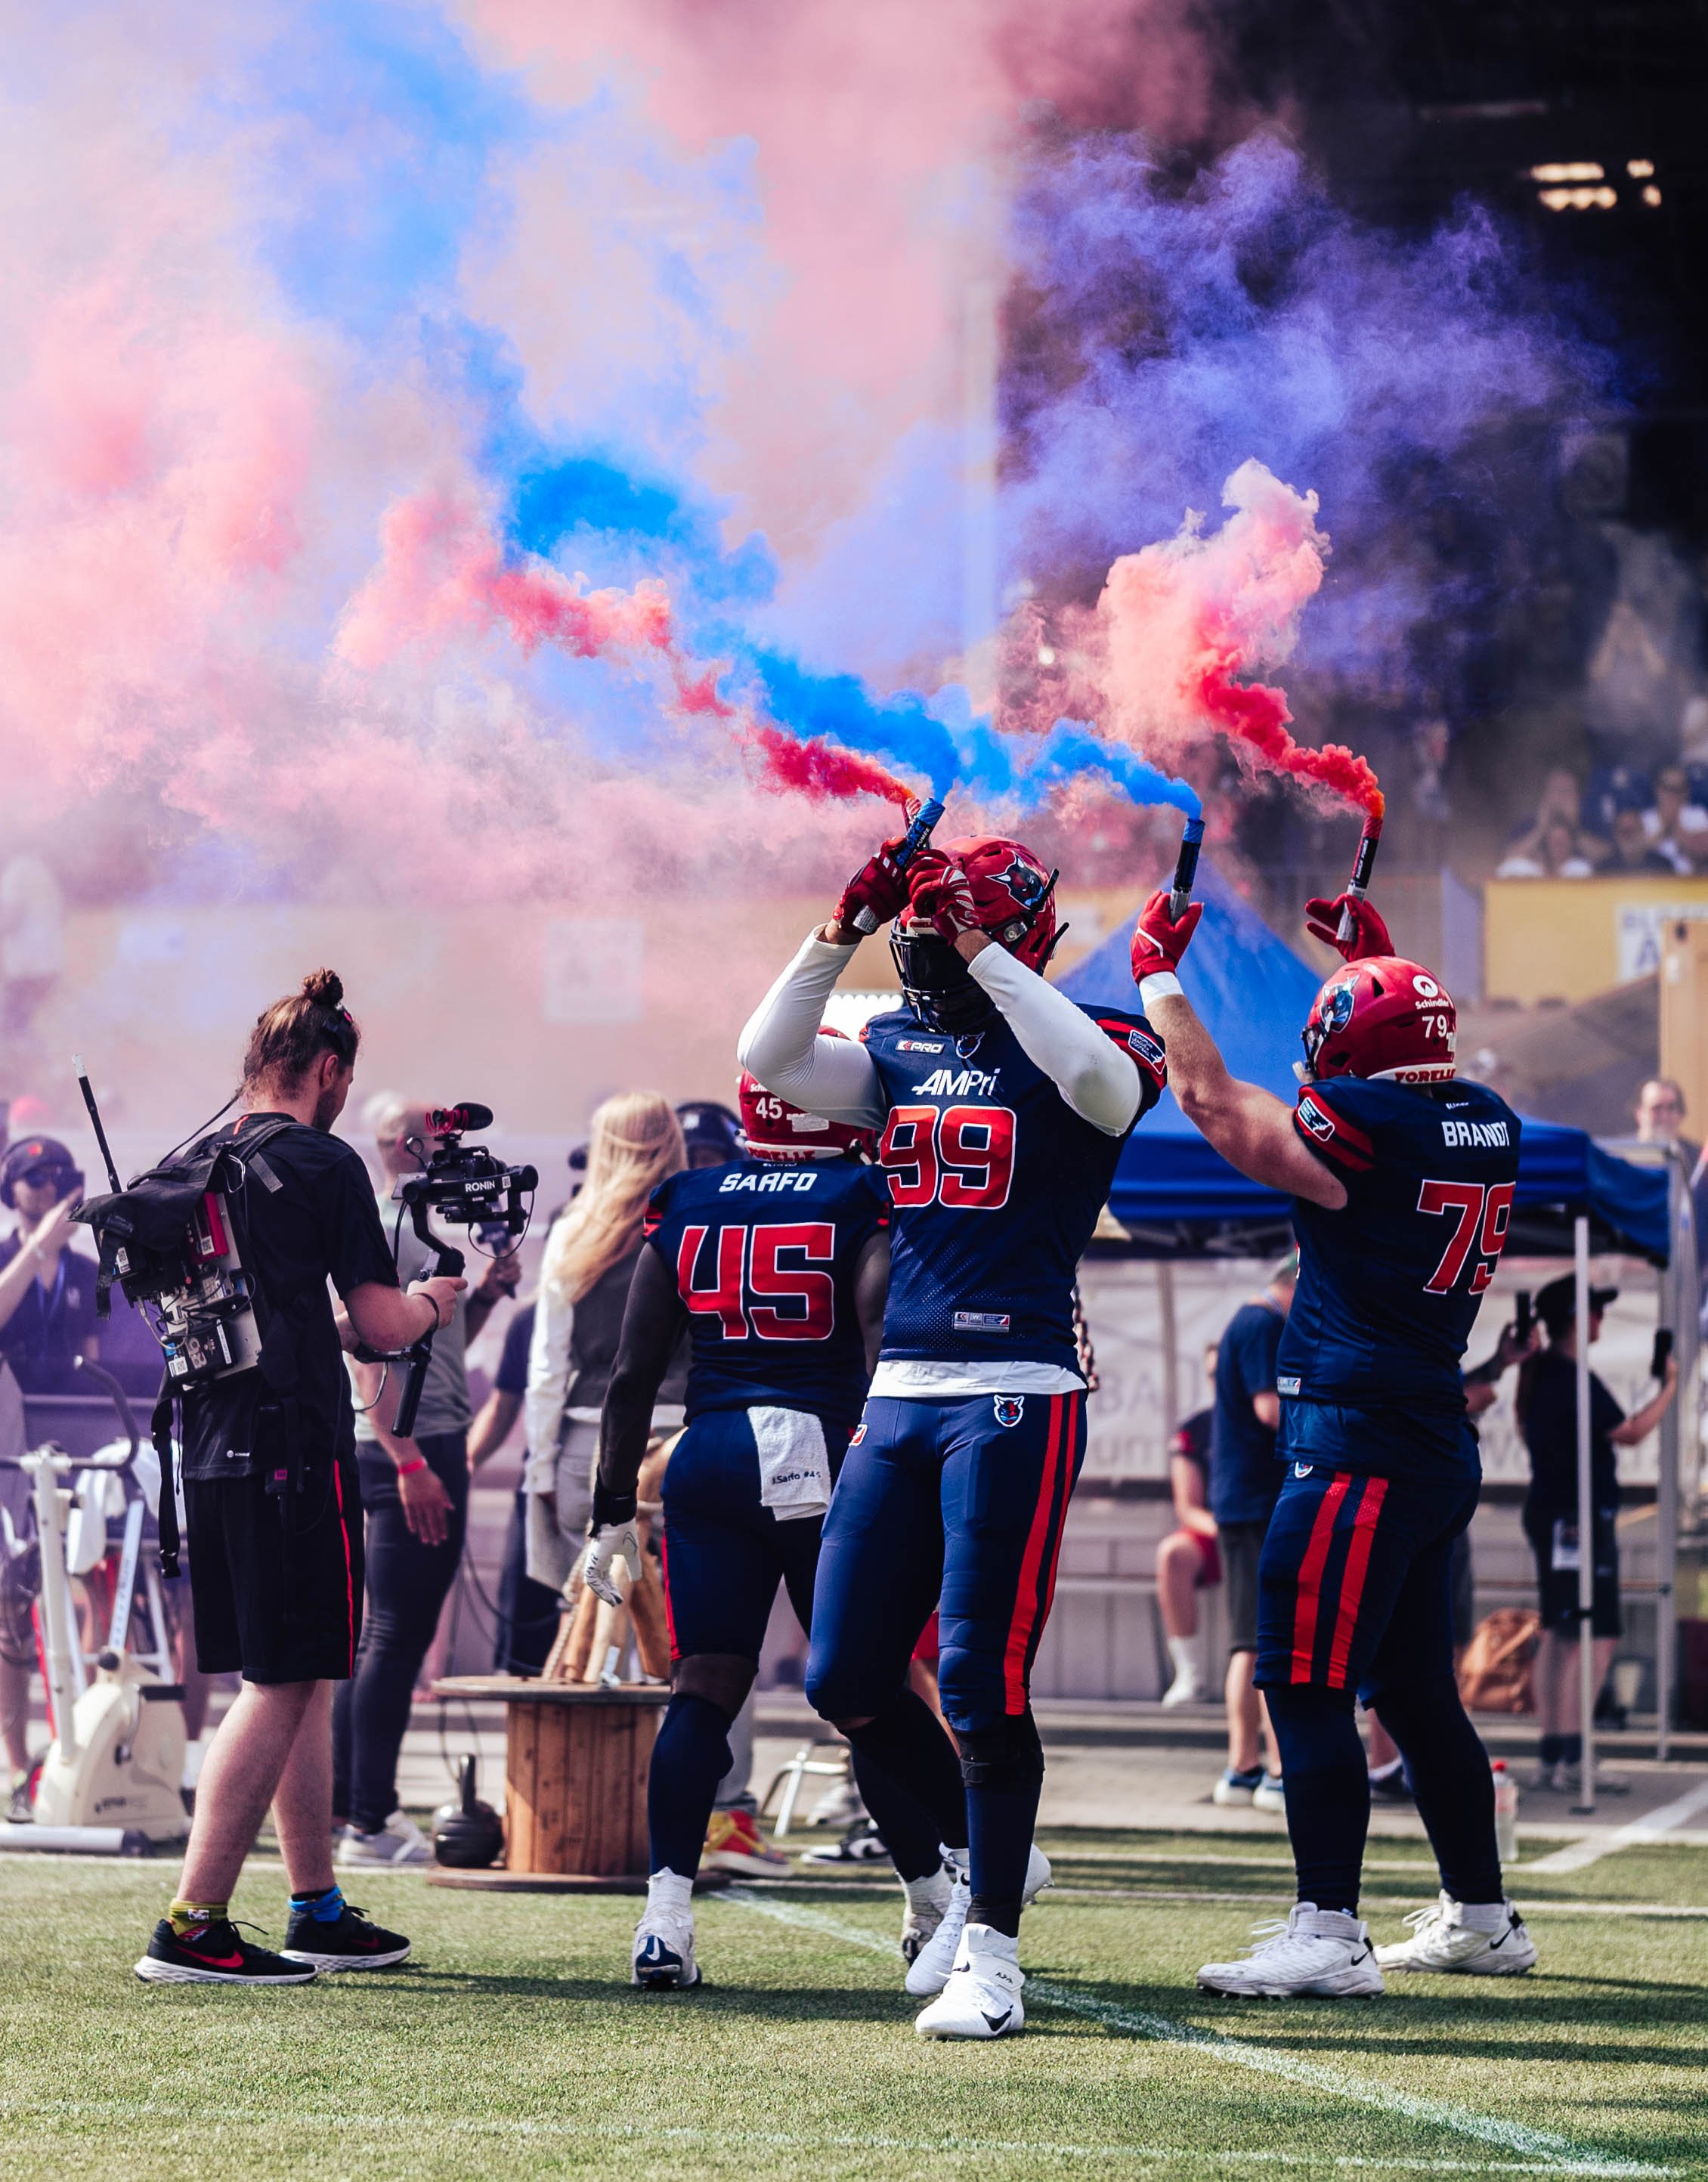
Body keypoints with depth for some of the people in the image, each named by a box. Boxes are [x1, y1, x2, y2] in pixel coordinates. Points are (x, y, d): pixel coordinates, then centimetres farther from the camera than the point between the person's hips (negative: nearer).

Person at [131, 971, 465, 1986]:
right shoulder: (323, 1165, -9)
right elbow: (381, 1324, -11)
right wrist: (434, 1302, 11)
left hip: (210, 1453, 8)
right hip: (295, 1447, -8)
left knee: (303, 1682, 17)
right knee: (281, 1687, -6)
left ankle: (319, 1909, 22)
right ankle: (192, 1927, -11)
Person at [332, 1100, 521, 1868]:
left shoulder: (417, 1231, 19)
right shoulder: (379, 1231, -11)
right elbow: (368, 1357, -19)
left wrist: (485, 1294, 11)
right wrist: (410, 1463, -24)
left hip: (435, 1445, 10)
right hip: (405, 1450, -10)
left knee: (395, 1634, 12)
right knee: (393, 1637, -9)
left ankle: (354, 1807, 17)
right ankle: (367, 1825, -9)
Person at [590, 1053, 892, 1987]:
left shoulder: (684, 1208, 10)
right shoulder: (864, 1204, 0)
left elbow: (634, 1373, 10)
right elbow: (885, 1342, -12)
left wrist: (612, 1510, 14)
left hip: (711, 1456, 3)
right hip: (824, 1452, -3)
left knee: (703, 1689, 2)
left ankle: (666, 1916, -10)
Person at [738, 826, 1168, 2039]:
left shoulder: (1081, 1042, -4)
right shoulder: (904, 1050, 14)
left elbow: (1104, 1082, -27)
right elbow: (768, 1060, 4)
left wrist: (985, 953, -22)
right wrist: (846, 930, -4)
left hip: (1016, 1395, -7)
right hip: (901, 1394, 7)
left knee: (981, 1680, -9)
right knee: (847, 1680, 6)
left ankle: (991, 1953, 0)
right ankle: (983, 1864, 25)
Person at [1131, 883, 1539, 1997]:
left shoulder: (1364, 1129, -16)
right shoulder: (1488, 1124, 8)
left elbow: (1215, 1102, -3)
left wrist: (1158, 976, 9)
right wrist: (1379, 959, 39)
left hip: (1359, 1447, -9)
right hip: (1441, 1448, 9)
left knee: (1307, 1686, -8)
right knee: (1416, 1689, 18)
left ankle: (1329, 1934, -11)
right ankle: (1481, 1916, 25)